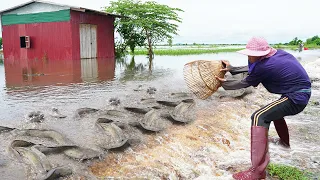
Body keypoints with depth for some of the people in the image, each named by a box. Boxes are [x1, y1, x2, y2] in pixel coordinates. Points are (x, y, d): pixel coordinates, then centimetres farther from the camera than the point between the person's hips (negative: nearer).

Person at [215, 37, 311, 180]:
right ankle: (285, 141, 56)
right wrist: (232, 69, 17)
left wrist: (225, 83, 8)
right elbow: (252, 68, 17)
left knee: (259, 117, -21)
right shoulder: (277, 53, 3)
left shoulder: (264, 67, -21)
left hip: (296, 98, -10)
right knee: (274, 110, 35)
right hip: (303, 93, 10)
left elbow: (244, 83, -5)